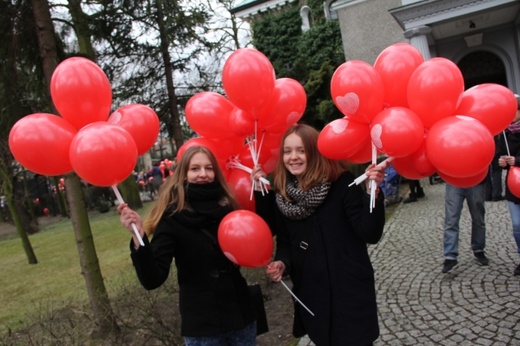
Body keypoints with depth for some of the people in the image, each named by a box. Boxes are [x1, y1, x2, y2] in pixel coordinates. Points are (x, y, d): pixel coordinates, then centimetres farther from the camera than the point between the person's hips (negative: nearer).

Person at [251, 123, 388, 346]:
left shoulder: (341, 182, -15)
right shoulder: (281, 193, -2)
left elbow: (370, 234, -19)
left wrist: (373, 192, -33)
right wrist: (282, 263, -11)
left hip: (350, 293, -4)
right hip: (310, 296, 5)